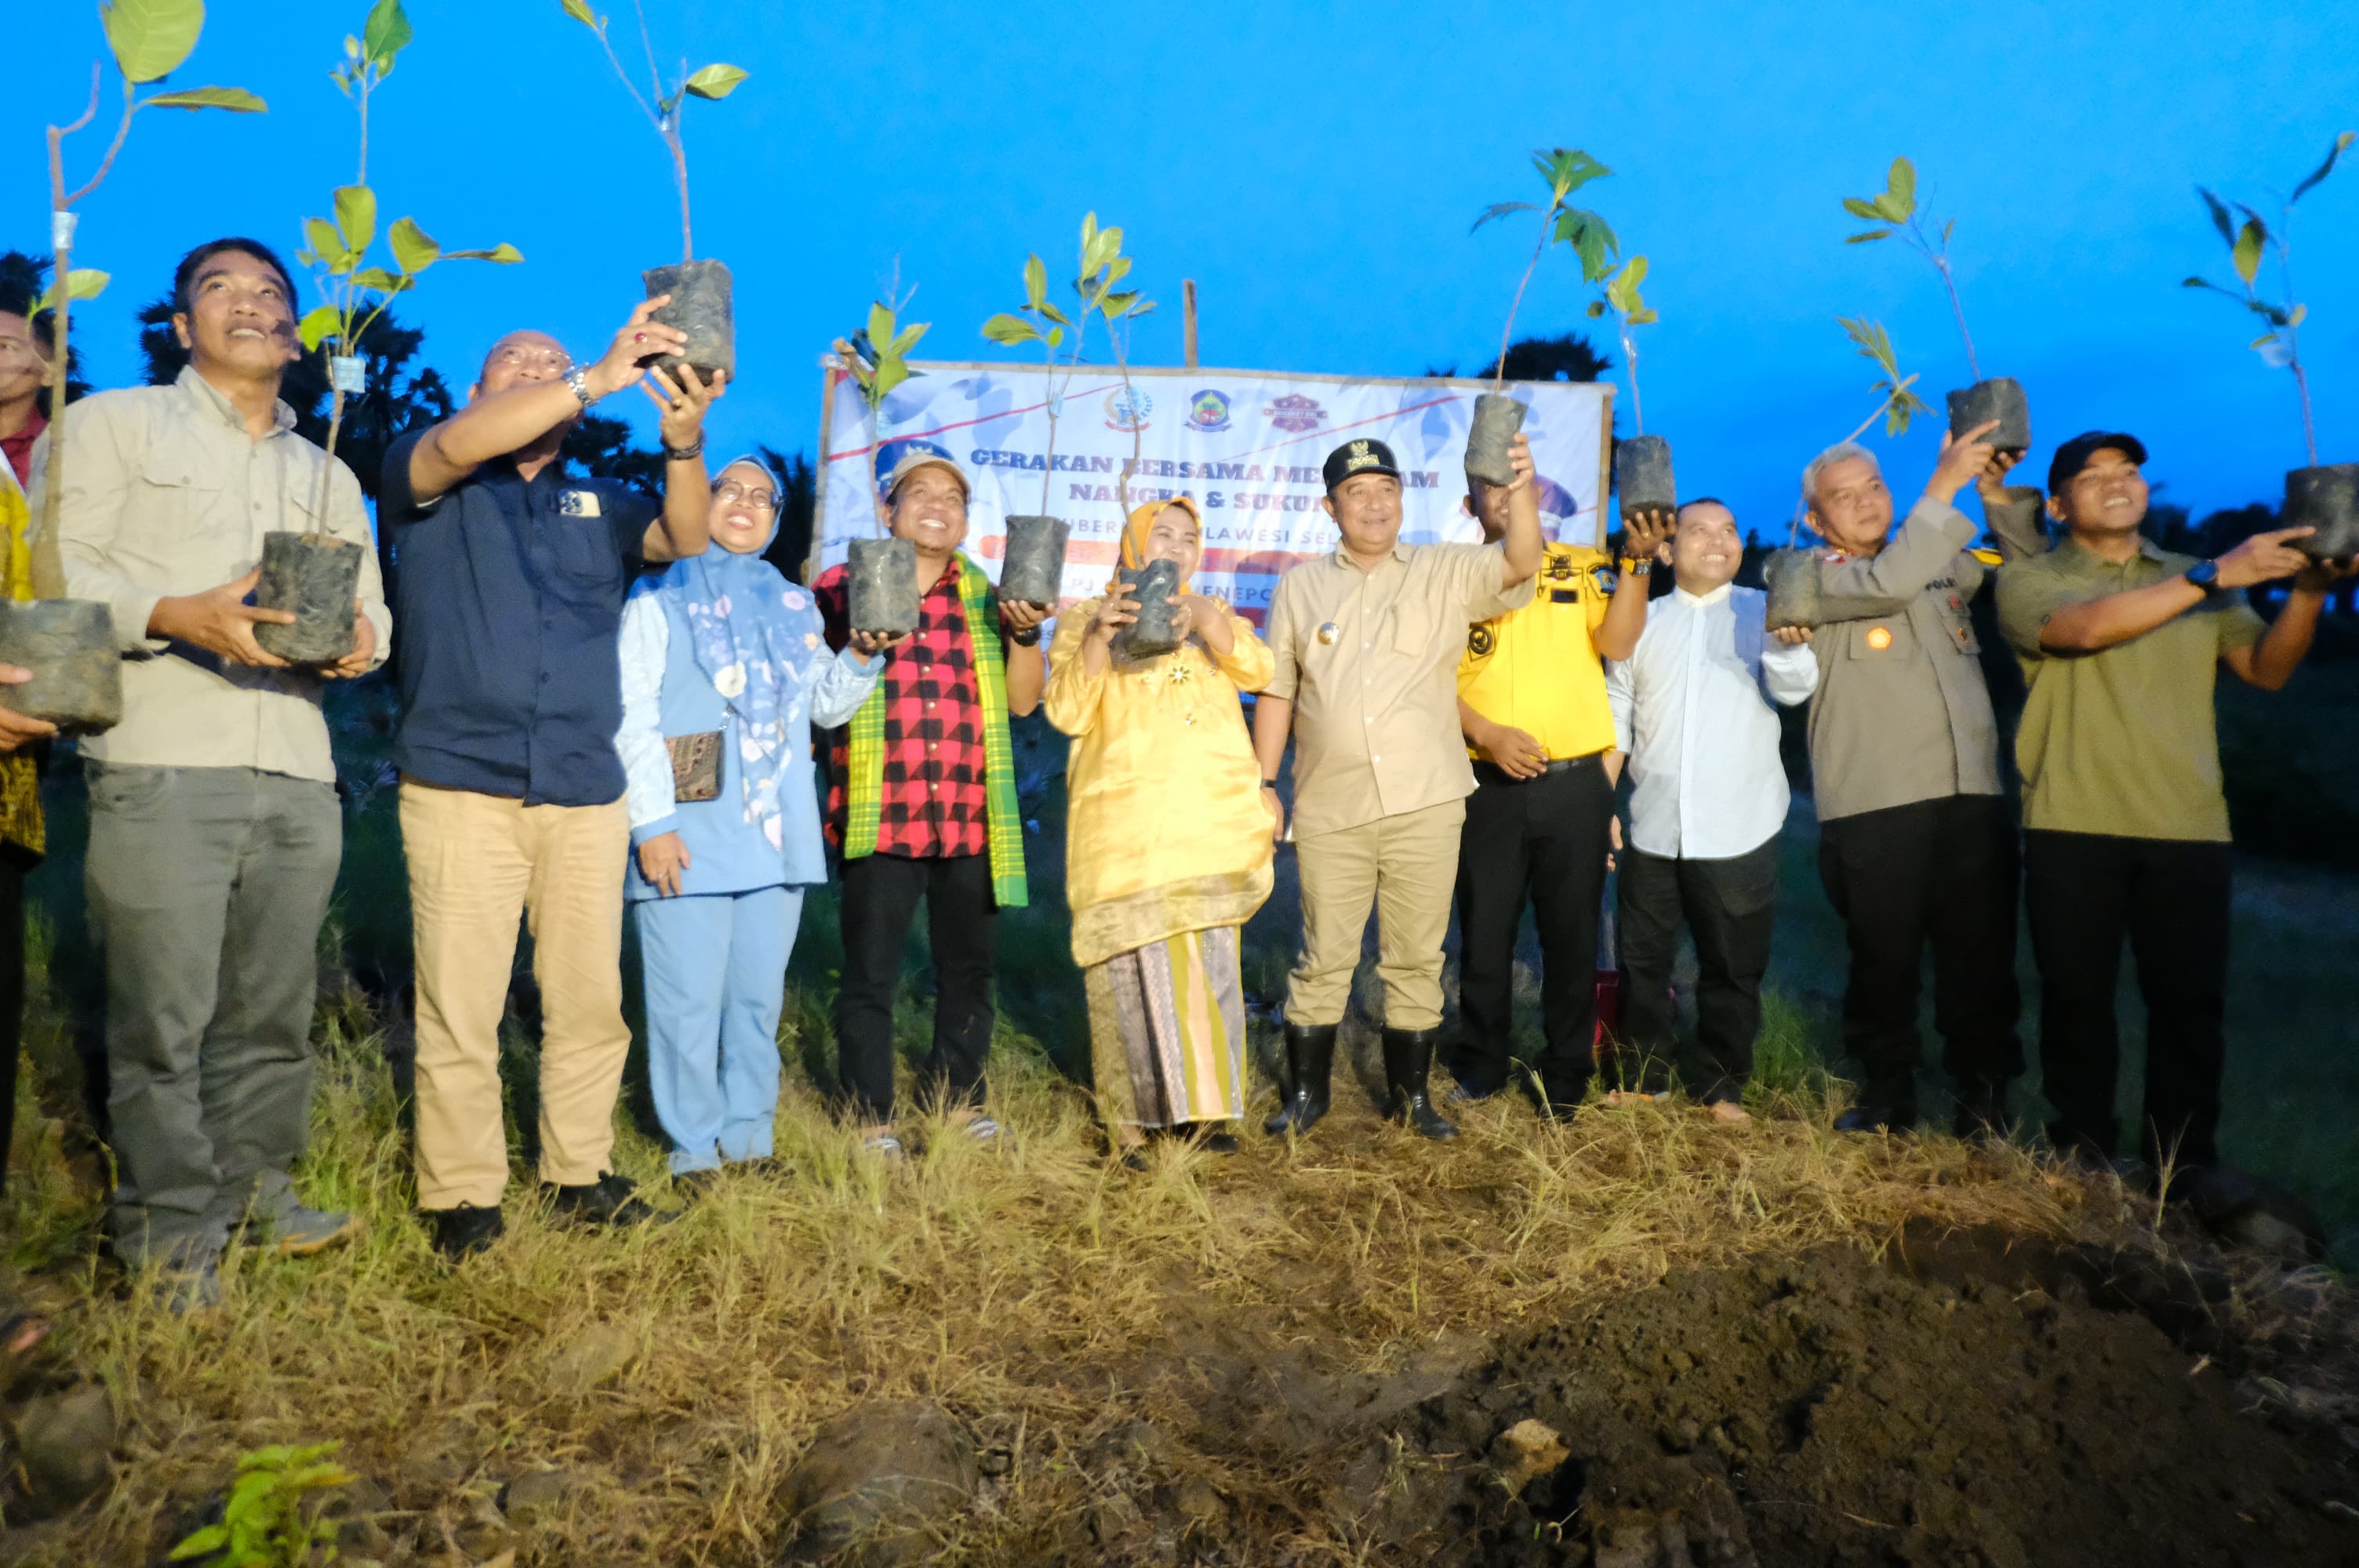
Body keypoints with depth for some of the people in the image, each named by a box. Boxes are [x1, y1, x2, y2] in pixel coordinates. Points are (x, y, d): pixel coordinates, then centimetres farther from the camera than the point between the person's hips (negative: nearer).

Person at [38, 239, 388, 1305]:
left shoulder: (331, 477, 25)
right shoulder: (113, 425, 10)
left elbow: (371, 604, 22)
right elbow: (51, 567, -1)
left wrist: (365, 637, -2)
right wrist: (174, 615, -17)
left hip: (298, 777, 5)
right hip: (161, 771, -4)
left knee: (274, 1007, 7)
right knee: (163, 1011, -4)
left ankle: (252, 1184, 22)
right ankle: (168, 1225, 8)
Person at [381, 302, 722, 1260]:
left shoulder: (598, 504, 19)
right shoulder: (428, 483, 8)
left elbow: (684, 539, -1)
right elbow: (459, 444, -16)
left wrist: (683, 439, -20)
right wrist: (602, 378, -21)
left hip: (586, 794, 4)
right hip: (460, 787, -4)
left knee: (591, 1002, 7)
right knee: (459, 1010, -2)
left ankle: (579, 1177, 19)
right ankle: (461, 1200, 8)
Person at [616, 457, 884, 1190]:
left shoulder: (793, 605, 17)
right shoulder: (660, 598, 3)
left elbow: (826, 704, 21)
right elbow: (632, 718, -4)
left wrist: (862, 654, 1)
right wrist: (651, 823, -12)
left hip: (776, 836, 5)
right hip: (688, 839, -4)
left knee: (759, 998, 10)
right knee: (690, 1003, -4)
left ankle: (749, 1141, 21)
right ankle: (694, 1149, 9)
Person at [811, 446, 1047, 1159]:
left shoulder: (984, 597, 14)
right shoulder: (841, 587, 5)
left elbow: (1023, 700, 10)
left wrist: (1024, 633, -6)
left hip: (971, 820, 4)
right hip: (881, 819, -3)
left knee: (969, 969, 13)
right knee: (871, 974, 2)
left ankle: (959, 1096, 29)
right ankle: (872, 1115, 16)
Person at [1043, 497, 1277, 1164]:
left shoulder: (1213, 617, 20)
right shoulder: (1085, 619, 12)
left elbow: (1256, 669, -1)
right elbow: (1067, 712, -1)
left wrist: (1203, 617, -19)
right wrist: (1097, 637, -16)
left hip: (1213, 821, 3)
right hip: (1125, 826, -3)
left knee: (1212, 963, 2)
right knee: (1134, 967, -5)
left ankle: (1206, 1106, 13)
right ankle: (1132, 1118, 4)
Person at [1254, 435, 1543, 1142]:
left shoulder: (1447, 573, 3)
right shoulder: (1300, 587, 8)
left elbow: (1519, 563, -14)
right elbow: (1276, 692, 9)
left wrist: (1519, 493, -33)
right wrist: (1264, 781, 4)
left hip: (1425, 804, 0)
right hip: (1330, 808, 1)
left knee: (1417, 959, 9)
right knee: (1323, 959, 8)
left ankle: (1410, 1093, 24)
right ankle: (1305, 1092, 21)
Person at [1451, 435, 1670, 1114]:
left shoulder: (1585, 567, 7)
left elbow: (1617, 642, -8)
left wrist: (1638, 558, -20)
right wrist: (1487, 733, -16)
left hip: (1575, 783, 0)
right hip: (1489, 786, 0)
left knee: (1572, 936, 8)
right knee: (1484, 934, 9)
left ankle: (1565, 1079, 22)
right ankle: (1481, 1067, 26)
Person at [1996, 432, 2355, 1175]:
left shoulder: (2199, 580, 17)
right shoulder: (2029, 581, 5)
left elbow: (2266, 668, 5)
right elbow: (2083, 627, -17)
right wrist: (2217, 575, -21)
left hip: (2187, 829, 3)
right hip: (2073, 827, -2)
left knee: (2189, 1002, 2)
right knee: (2077, 997, 4)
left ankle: (2184, 1168, 15)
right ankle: (2080, 1156, 17)